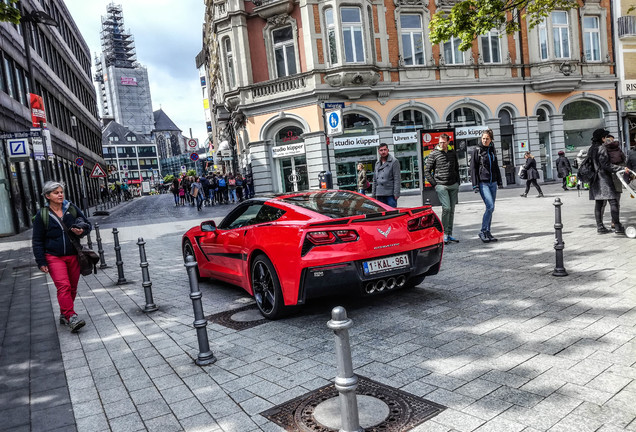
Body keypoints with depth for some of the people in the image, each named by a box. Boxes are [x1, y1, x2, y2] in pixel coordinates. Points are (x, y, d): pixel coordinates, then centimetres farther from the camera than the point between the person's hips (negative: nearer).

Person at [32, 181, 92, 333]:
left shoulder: (72, 208, 3)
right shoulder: (42, 215, -3)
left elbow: (88, 224, 13)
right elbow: (37, 241, 0)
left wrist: (82, 230, -11)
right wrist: (41, 262, -5)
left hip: (73, 256, 3)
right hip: (54, 257, -3)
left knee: (72, 288, 9)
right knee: (63, 286, -17)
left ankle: (64, 315, 25)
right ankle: (71, 317, -20)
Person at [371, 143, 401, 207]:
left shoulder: (394, 161, -1)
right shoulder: (377, 164, 17)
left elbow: (397, 179, -7)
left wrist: (396, 194, -14)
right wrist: (373, 194, 14)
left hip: (390, 194, -6)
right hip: (379, 195, 6)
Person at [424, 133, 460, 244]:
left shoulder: (453, 153, 11)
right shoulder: (433, 154, -2)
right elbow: (427, 172, 0)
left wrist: (457, 183, 13)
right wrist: (435, 184, -6)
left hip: (453, 186, 5)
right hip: (441, 186, -4)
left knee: (452, 210, 6)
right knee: (446, 208, -15)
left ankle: (449, 234, 14)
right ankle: (444, 233, -5)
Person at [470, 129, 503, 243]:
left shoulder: (492, 150, 12)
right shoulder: (477, 150, -4)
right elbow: (473, 168, -6)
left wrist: (499, 181, 19)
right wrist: (475, 185, -12)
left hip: (493, 182, 6)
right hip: (483, 183, -6)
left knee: (490, 208, 7)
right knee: (490, 206, -16)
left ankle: (488, 232, 14)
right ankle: (483, 231, -6)